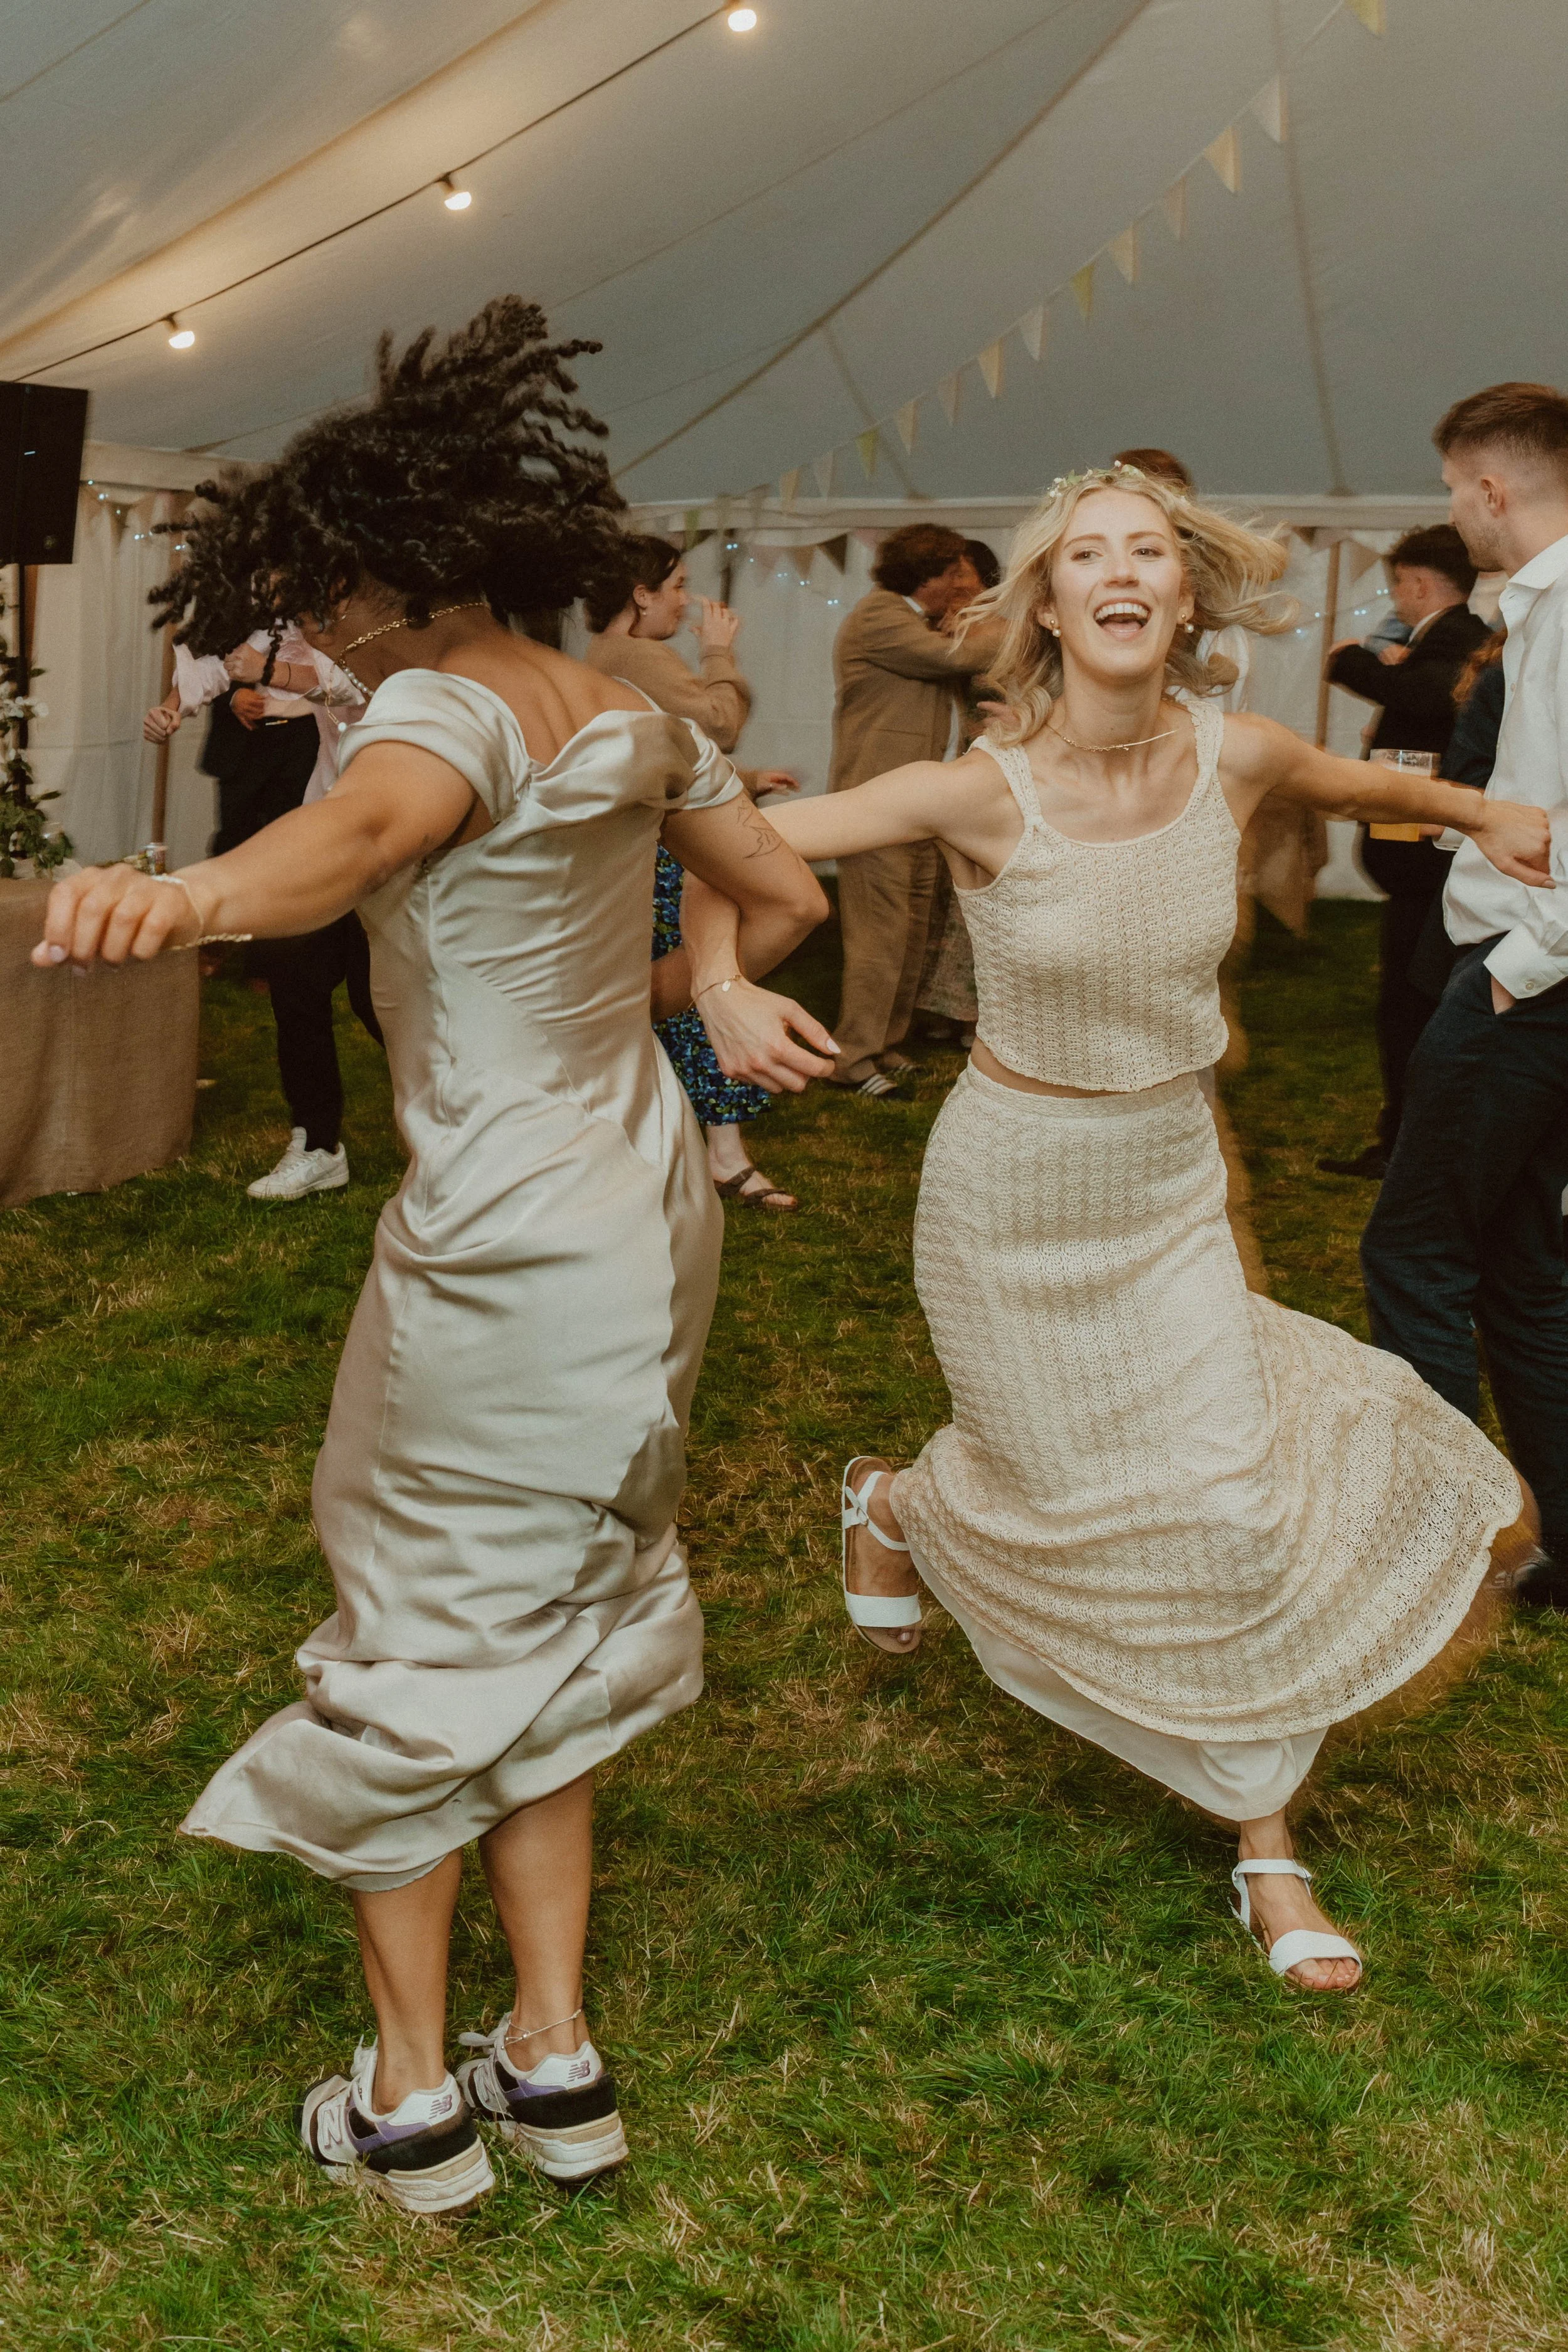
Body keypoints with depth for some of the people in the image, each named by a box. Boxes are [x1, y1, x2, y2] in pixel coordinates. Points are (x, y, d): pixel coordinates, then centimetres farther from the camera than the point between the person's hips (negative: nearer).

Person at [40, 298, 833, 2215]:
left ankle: (408, 2099, 23)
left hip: (500, 1253, -8)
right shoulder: (635, 718, 6)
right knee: (549, 1628, 20)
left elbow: (366, 830, -45)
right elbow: (781, 892, 19)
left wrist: (184, 895, -63)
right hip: (644, 1214, 8)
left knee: (412, 1645, 10)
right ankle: (554, 2059, 30)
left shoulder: (447, 710, -19)